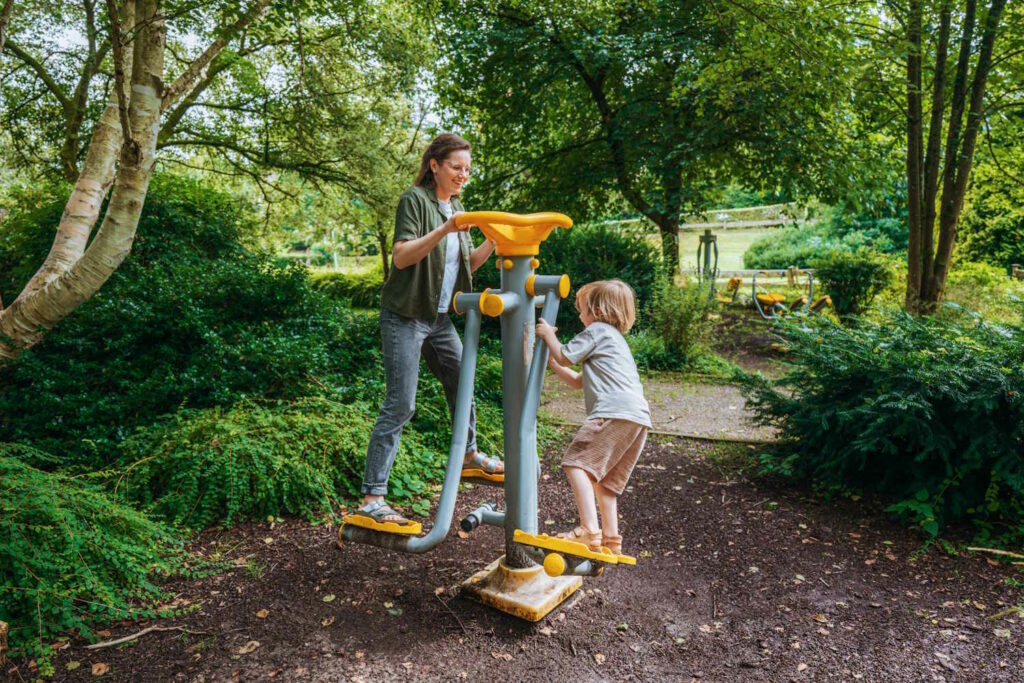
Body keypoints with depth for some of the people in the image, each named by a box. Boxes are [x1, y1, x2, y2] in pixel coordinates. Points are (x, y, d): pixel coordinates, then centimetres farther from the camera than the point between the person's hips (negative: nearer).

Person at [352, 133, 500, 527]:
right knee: (400, 405, -12)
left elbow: (467, 264, 14)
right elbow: (401, 257, -21)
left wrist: (494, 241, -2)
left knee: (462, 383, 18)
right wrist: (443, 230, -31)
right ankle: (371, 498, -7)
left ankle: (469, 453, 42)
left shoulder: (456, 207, 14)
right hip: (405, 317, -8)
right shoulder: (415, 200, -10)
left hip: (439, 317, 8)